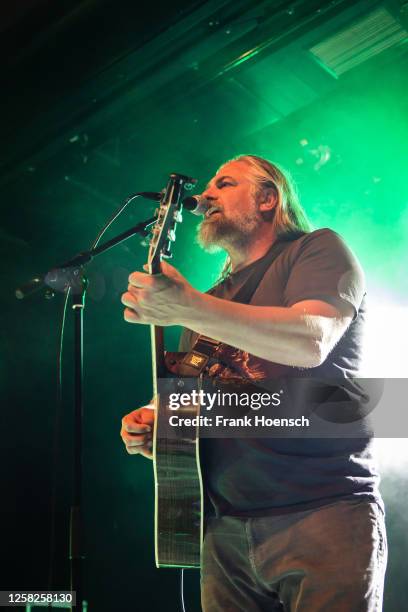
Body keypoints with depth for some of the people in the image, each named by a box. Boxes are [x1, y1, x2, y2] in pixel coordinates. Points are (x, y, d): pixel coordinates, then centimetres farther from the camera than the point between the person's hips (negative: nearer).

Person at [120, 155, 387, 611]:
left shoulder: (318, 249, 3)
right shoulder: (210, 302, 22)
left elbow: (311, 342, -17)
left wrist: (189, 308, -26)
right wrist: (152, 424, 3)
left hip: (323, 512, -5)